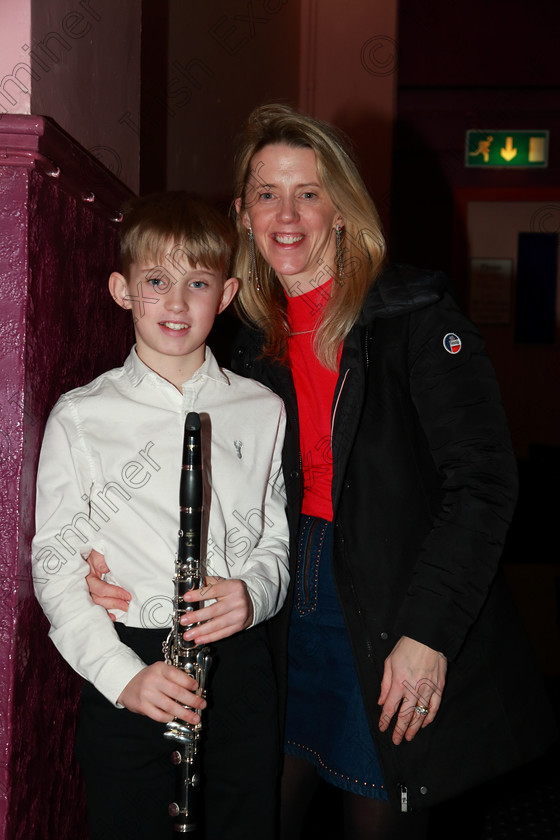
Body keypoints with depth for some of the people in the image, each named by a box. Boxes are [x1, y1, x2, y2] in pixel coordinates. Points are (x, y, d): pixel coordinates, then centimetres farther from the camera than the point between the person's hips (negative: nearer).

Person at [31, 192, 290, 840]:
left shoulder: (262, 410, 5)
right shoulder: (79, 417, -2)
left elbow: (279, 537, 11)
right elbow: (54, 567, -3)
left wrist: (256, 592, -11)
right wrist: (122, 675, -14)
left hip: (238, 665, 2)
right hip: (125, 674, -2)